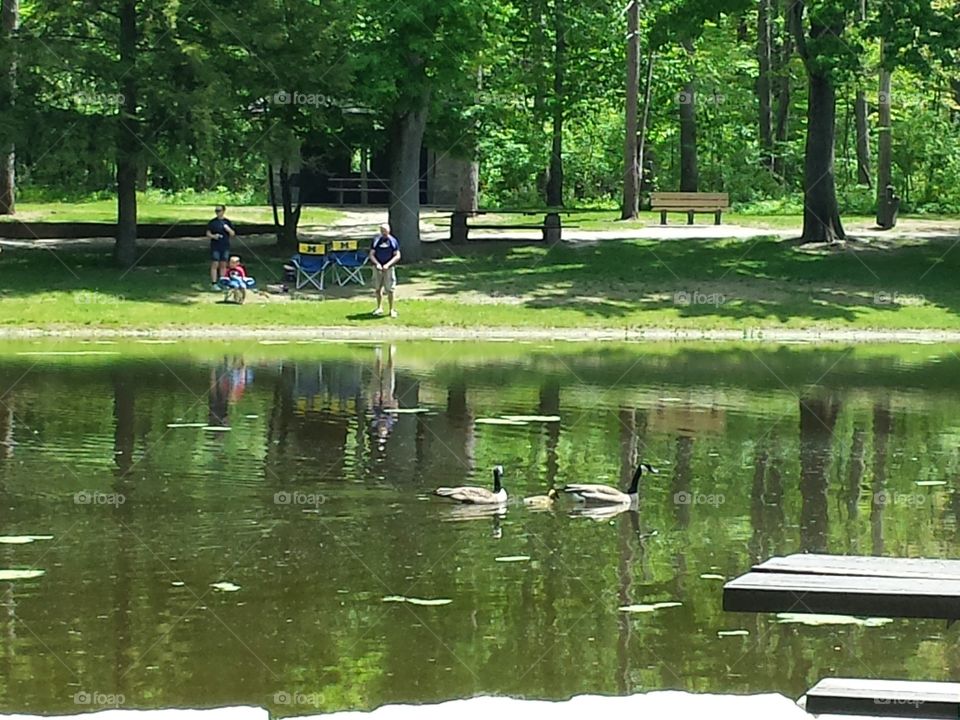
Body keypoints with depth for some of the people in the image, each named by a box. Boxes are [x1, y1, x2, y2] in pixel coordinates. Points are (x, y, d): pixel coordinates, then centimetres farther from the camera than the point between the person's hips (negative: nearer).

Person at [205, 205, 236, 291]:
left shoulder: (227, 222, 7)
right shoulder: (212, 222, 0)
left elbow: (233, 234, 8)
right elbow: (208, 233, 1)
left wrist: (228, 229, -11)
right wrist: (213, 236, -19)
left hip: (225, 246, 3)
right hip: (215, 247, -3)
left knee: (223, 265, 8)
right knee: (215, 265, -6)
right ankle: (213, 284, -6)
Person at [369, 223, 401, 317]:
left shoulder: (393, 241, 1)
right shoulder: (376, 241, 5)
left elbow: (397, 256, -2)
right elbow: (371, 255, 4)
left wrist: (388, 264, -15)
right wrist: (377, 264, -15)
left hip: (389, 268, -2)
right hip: (377, 267, 2)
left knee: (390, 290, -3)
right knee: (377, 289, 9)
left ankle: (392, 309, 5)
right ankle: (379, 308, 23)